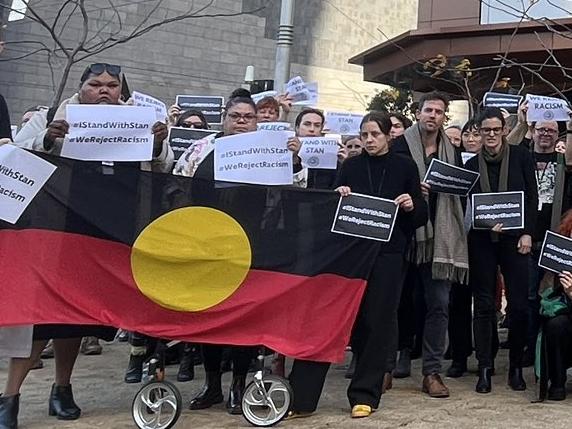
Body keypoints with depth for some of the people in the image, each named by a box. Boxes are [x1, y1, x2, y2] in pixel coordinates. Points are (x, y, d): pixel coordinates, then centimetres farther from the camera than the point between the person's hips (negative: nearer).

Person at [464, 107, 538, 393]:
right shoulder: (472, 164, 7)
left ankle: (516, 367, 12)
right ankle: (485, 368, 9)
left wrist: (527, 233, -5)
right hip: (482, 240, 1)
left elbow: (532, 197, 3)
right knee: (483, 304, 3)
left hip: (515, 238, -1)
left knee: (519, 303, -2)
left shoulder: (521, 157, 4)